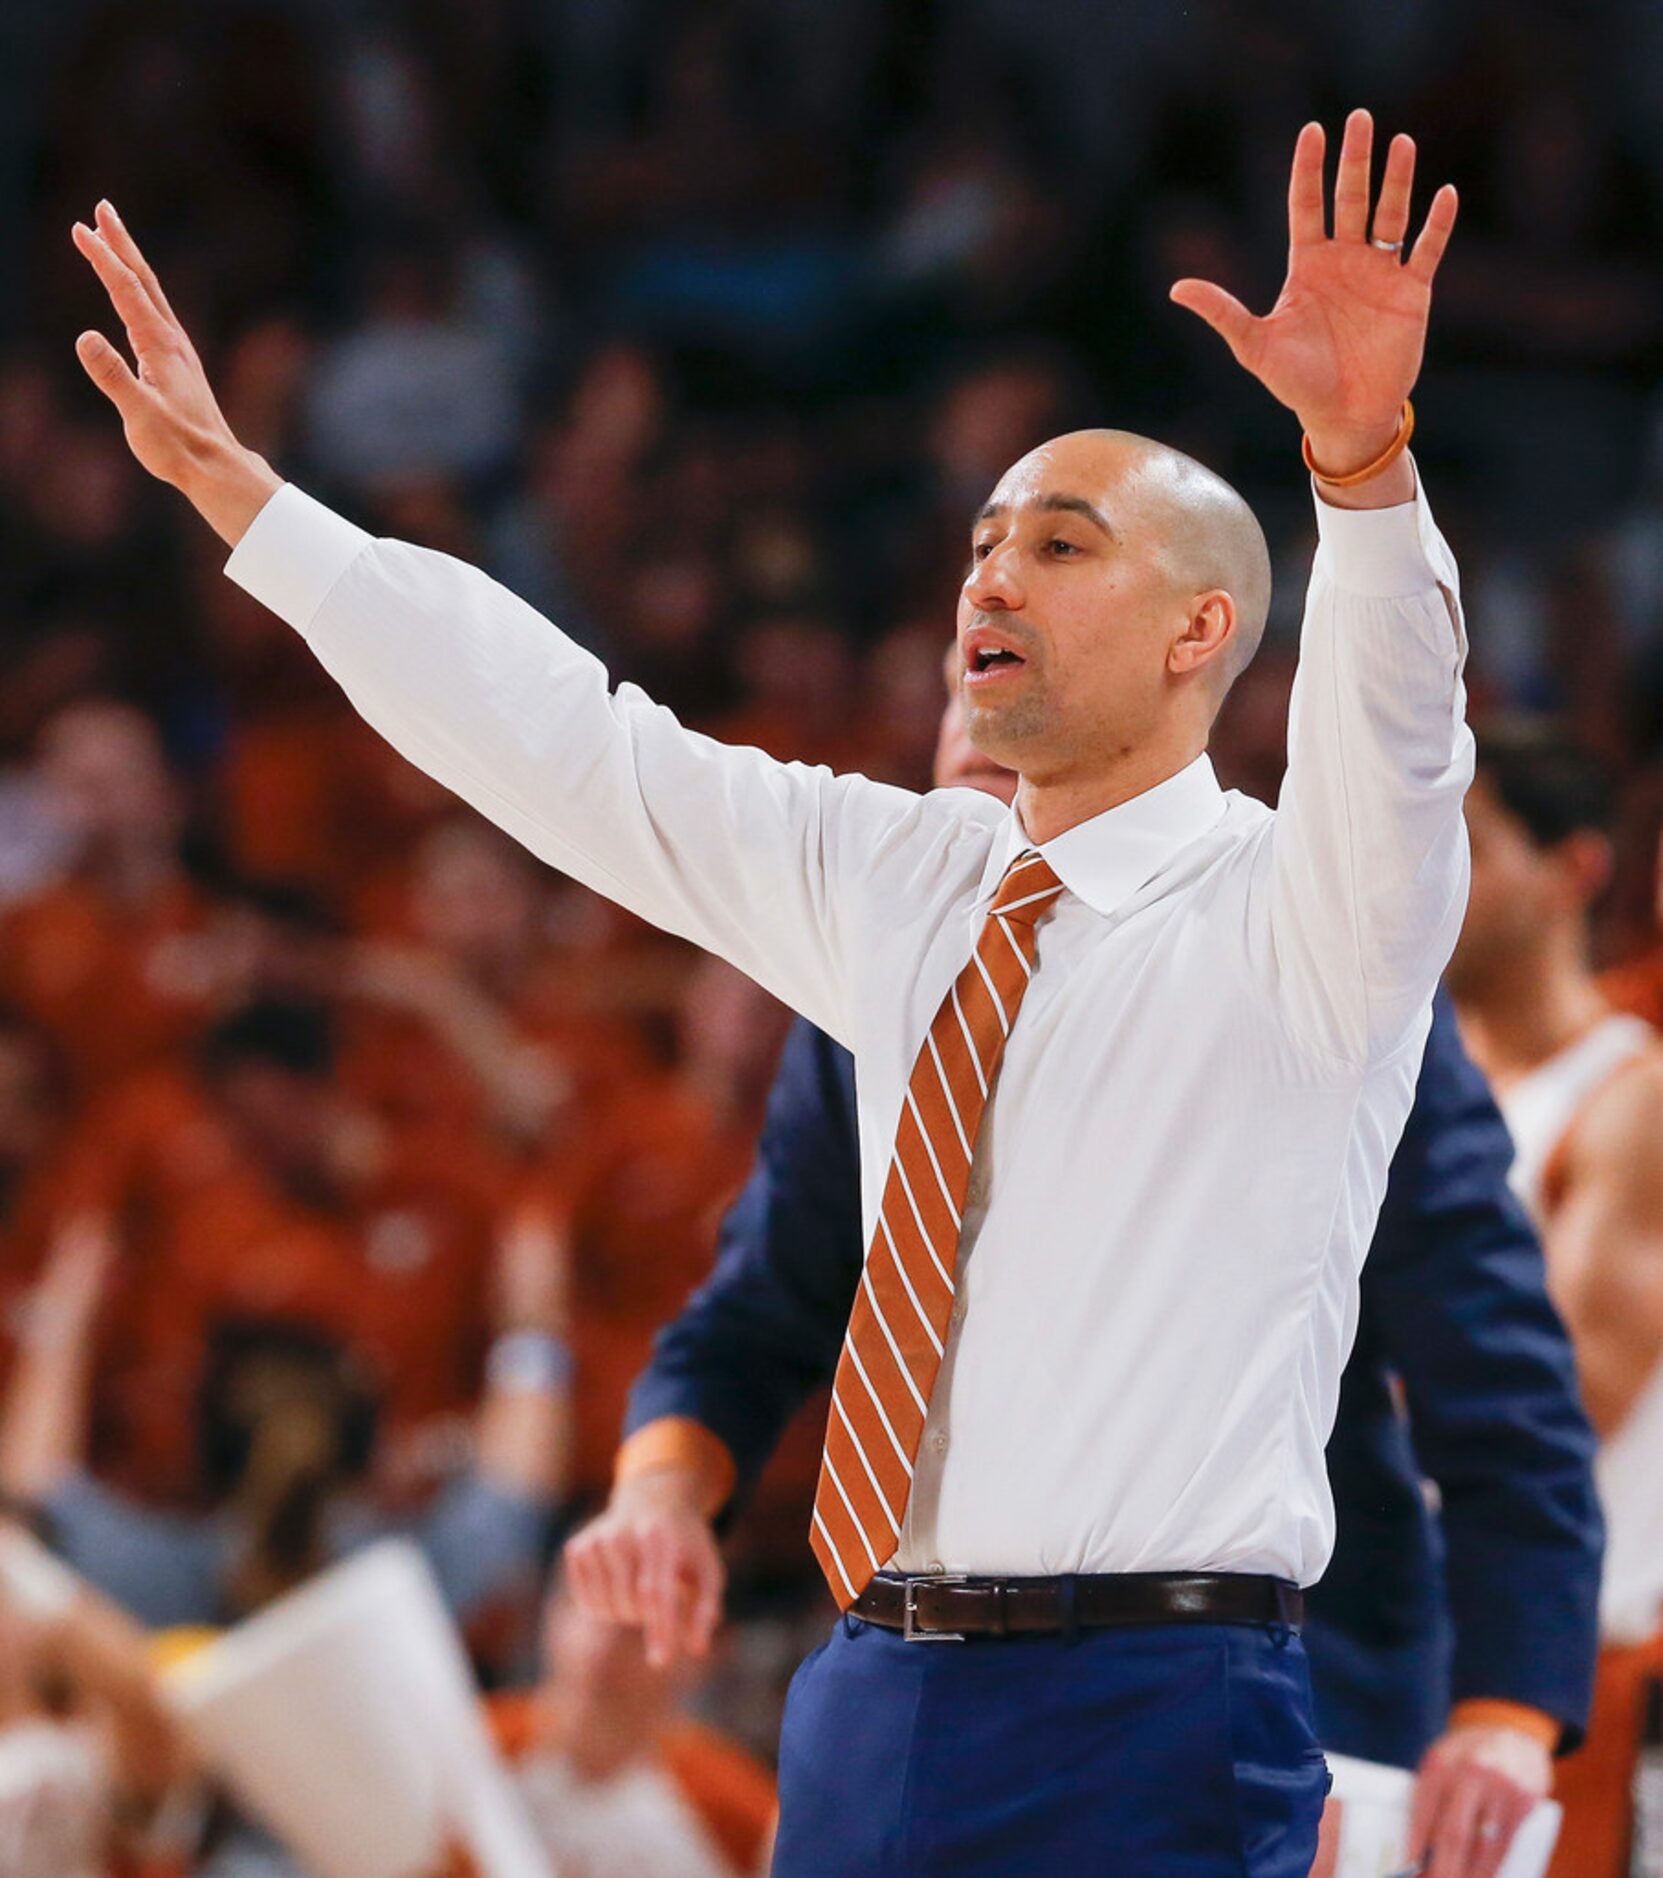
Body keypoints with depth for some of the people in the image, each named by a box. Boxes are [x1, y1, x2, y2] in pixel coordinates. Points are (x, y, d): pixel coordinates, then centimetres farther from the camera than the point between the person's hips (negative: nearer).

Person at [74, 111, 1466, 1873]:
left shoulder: (1285, 914, -3)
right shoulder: (896, 879, 16)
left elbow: (1387, 736, -24)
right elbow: (562, 741, 18)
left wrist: (1361, 463, -43)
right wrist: (232, 488, 16)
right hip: (876, 1708, 6)